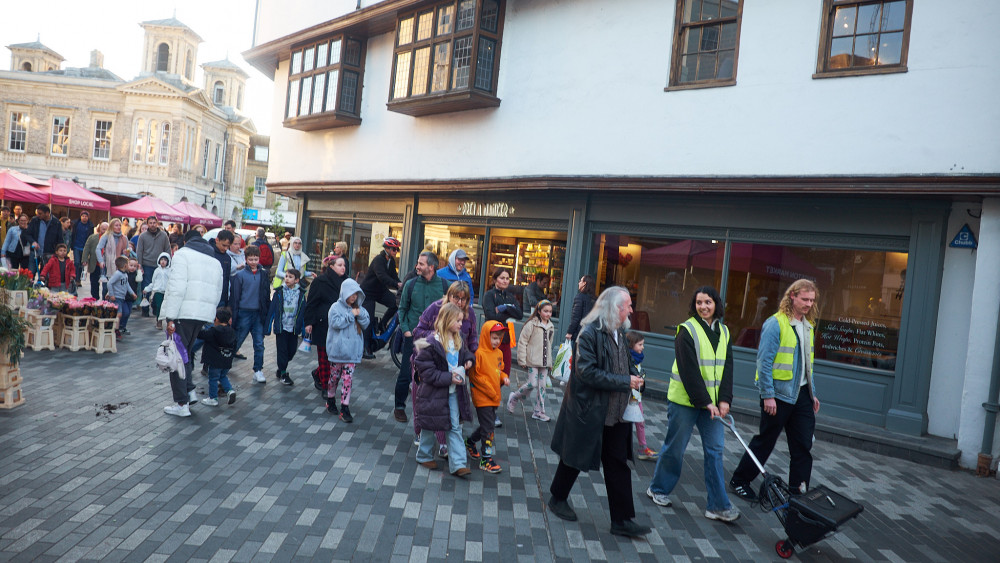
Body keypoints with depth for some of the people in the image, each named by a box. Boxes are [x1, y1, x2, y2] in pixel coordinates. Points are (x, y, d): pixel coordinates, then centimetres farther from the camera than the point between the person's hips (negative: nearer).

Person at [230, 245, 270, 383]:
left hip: (259, 313, 3)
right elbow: (235, 296, -3)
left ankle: (258, 371, 10)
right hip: (244, 313, -3)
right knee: (237, 341, 6)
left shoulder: (264, 274, 6)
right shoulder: (240, 275, -4)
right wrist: (234, 314, -6)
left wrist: (267, 312, 9)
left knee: (259, 344, 3)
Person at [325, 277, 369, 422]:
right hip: (337, 349, -2)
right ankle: (330, 399, 36)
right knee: (334, 376, 13)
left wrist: (360, 314, -11)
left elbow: (366, 324, 6)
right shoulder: (336, 307, -4)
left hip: (352, 349, 3)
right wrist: (351, 315, -15)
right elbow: (335, 323, -17)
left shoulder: (359, 309, 9)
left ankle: (345, 408, 2)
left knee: (348, 379, -1)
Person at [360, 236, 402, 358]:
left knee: (396, 302, -19)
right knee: (369, 319, -7)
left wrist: (401, 286, -21)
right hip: (368, 292, -7)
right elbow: (382, 276, -38)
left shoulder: (391, 261, 2)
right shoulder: (378, 260, -23)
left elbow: (394, 276, -3)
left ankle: (381, 325, 0)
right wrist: (397, 284, -50)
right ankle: (367, 348, 4)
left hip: (381, 291, 7)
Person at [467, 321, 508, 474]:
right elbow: (474, 376, -17)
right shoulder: (480, 354, -16)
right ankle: (486, 459, 4)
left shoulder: (499, 353, 9)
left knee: (487, 424, 18)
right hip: (482, 398, -8)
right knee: (488, 427, -5)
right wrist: (490, 391, -17)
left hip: (494, 397, 8)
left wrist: (504, 378, 0)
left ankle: (470, 442, 42)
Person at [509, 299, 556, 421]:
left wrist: (550, 363, 18)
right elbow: (522, 341, -9)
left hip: (544, 361, 6)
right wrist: (522, 360, -11)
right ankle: (513, 398, 13)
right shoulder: (532, 324, -9)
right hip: (532, 361, -6)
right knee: (533, 383, -11)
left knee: (542, 386, 6)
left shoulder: (551, 326, 12)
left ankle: (539, 412, 15)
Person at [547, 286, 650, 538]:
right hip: (588, 410, -7)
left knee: (618, 465, 9)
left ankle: (622, 520, 19)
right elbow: (587, 371, -24)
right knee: (575, 458, 12)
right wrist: (625, 382, -22)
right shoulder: (590, 333, -18)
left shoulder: (620, 333, 7)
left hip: (615, 413, 7)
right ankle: (558, 499, 35)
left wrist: (633, 378, 1)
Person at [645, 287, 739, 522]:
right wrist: (704, 402, -17)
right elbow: (689, 370, -15)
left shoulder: (723, 332, 9)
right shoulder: (687, 330, -10)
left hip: (712, 402, 5)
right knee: (675, 448, 5)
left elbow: (727, 368, 6)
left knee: (716, 450, 4)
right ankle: (658, 489, 25)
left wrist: (724, 399, -6)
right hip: (685, 400, -5)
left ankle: (718, 505, 11)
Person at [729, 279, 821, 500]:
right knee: (765, 441, 4)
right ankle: (739, 481, 19)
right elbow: (764, 362, -16)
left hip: (802, 394, 7)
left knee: (803, 445, 8)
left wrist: (813, 393, 18)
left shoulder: (808, 325, 11)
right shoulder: (775, 323, -14)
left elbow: (807, 362, 20)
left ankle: (799, 488, 20)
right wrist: (768, 395, -19)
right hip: (779, 394, -7)